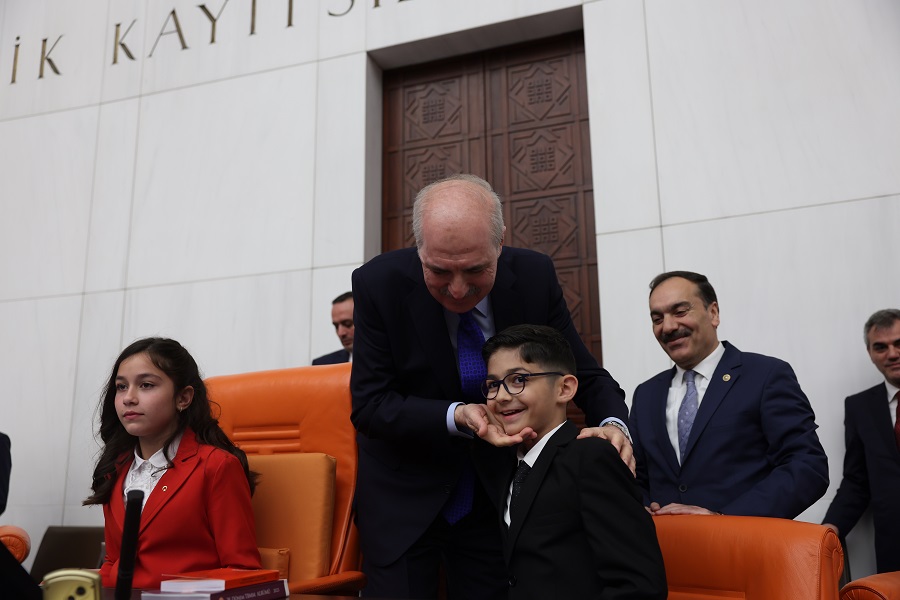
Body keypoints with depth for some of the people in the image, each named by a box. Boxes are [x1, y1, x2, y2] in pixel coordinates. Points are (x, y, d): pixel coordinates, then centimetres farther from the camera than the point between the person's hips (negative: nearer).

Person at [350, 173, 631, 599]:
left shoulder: (534, 276, -13)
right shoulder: (379, 283, -19)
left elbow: (585, 374, -4)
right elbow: (369, 405, -16)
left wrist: (613, 423, -25)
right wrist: (456, 417, -32)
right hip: (403, 500, -2)